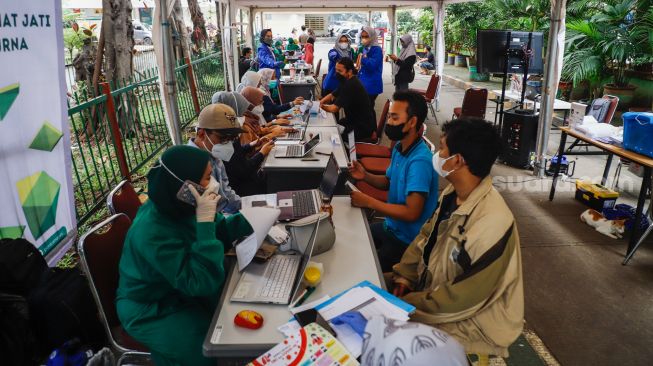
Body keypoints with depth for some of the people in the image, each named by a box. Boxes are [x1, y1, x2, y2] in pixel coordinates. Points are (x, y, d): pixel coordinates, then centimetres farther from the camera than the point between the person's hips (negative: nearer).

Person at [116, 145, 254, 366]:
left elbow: (218, 232, 3)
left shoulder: (176, 206, -12)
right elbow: (202, 282, -36)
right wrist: (204, 222, -39)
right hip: (151, 310, -7)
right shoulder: (153, 233, -35)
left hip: (181, 287, 7)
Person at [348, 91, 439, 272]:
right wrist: (365, 176, -4)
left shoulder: (420, 160, -27)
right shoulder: (399, 148, 1)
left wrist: (369, 202, -25)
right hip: (390, 227, 9)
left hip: (406, 241, -8)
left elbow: (411, 213, -30)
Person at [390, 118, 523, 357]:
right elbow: (426, 235, 5)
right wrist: (404, 276, -6)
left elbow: (460, 299, -28)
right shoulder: (454, 193, -7)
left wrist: (404, 305, -20)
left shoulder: (492, 224, -35)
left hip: (473, 320, -7)